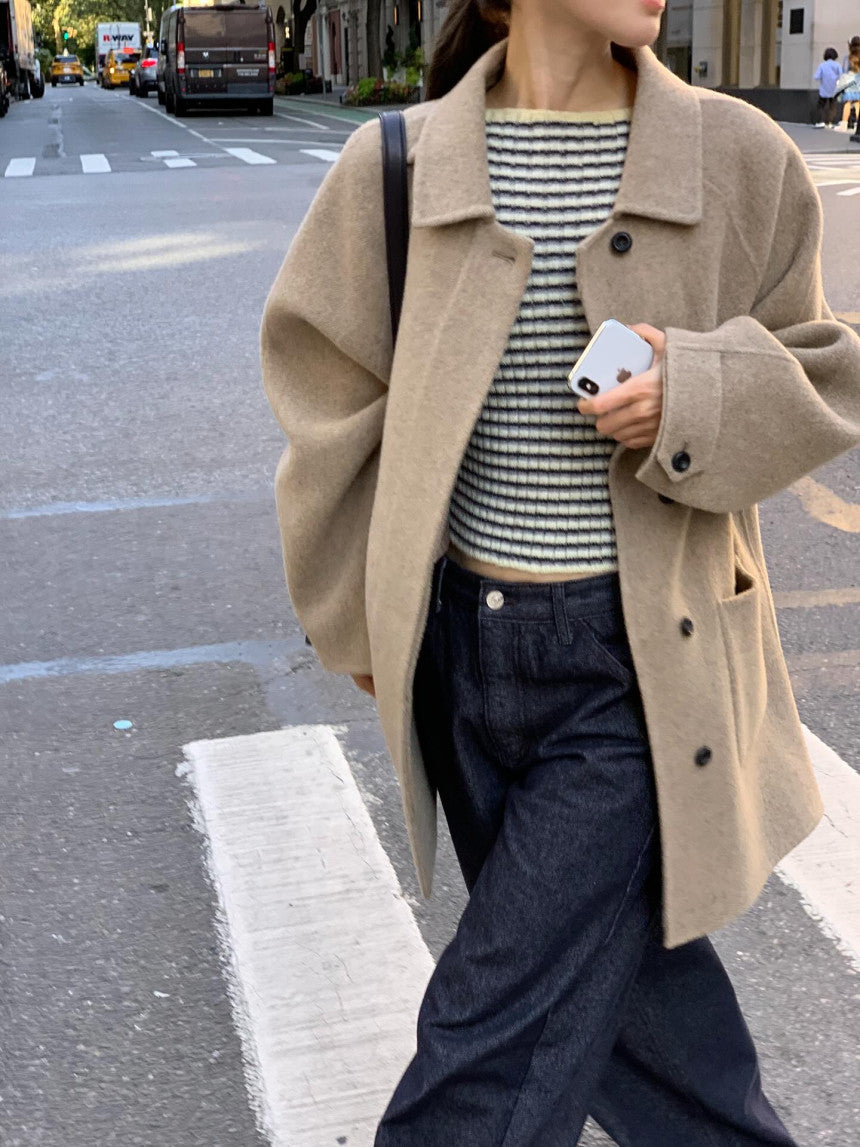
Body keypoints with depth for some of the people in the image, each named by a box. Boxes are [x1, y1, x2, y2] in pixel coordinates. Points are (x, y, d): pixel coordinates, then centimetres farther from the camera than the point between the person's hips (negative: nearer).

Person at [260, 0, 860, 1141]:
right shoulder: (397, 166, -3)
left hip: (641, 665, -2)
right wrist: (362, 620, 8)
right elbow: (334, 400, 6)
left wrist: (703, 399, -18)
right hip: (467, 650, 3)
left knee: (503, 1037, 2)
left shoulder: (738, 157, -5)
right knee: (616, 968, 19)